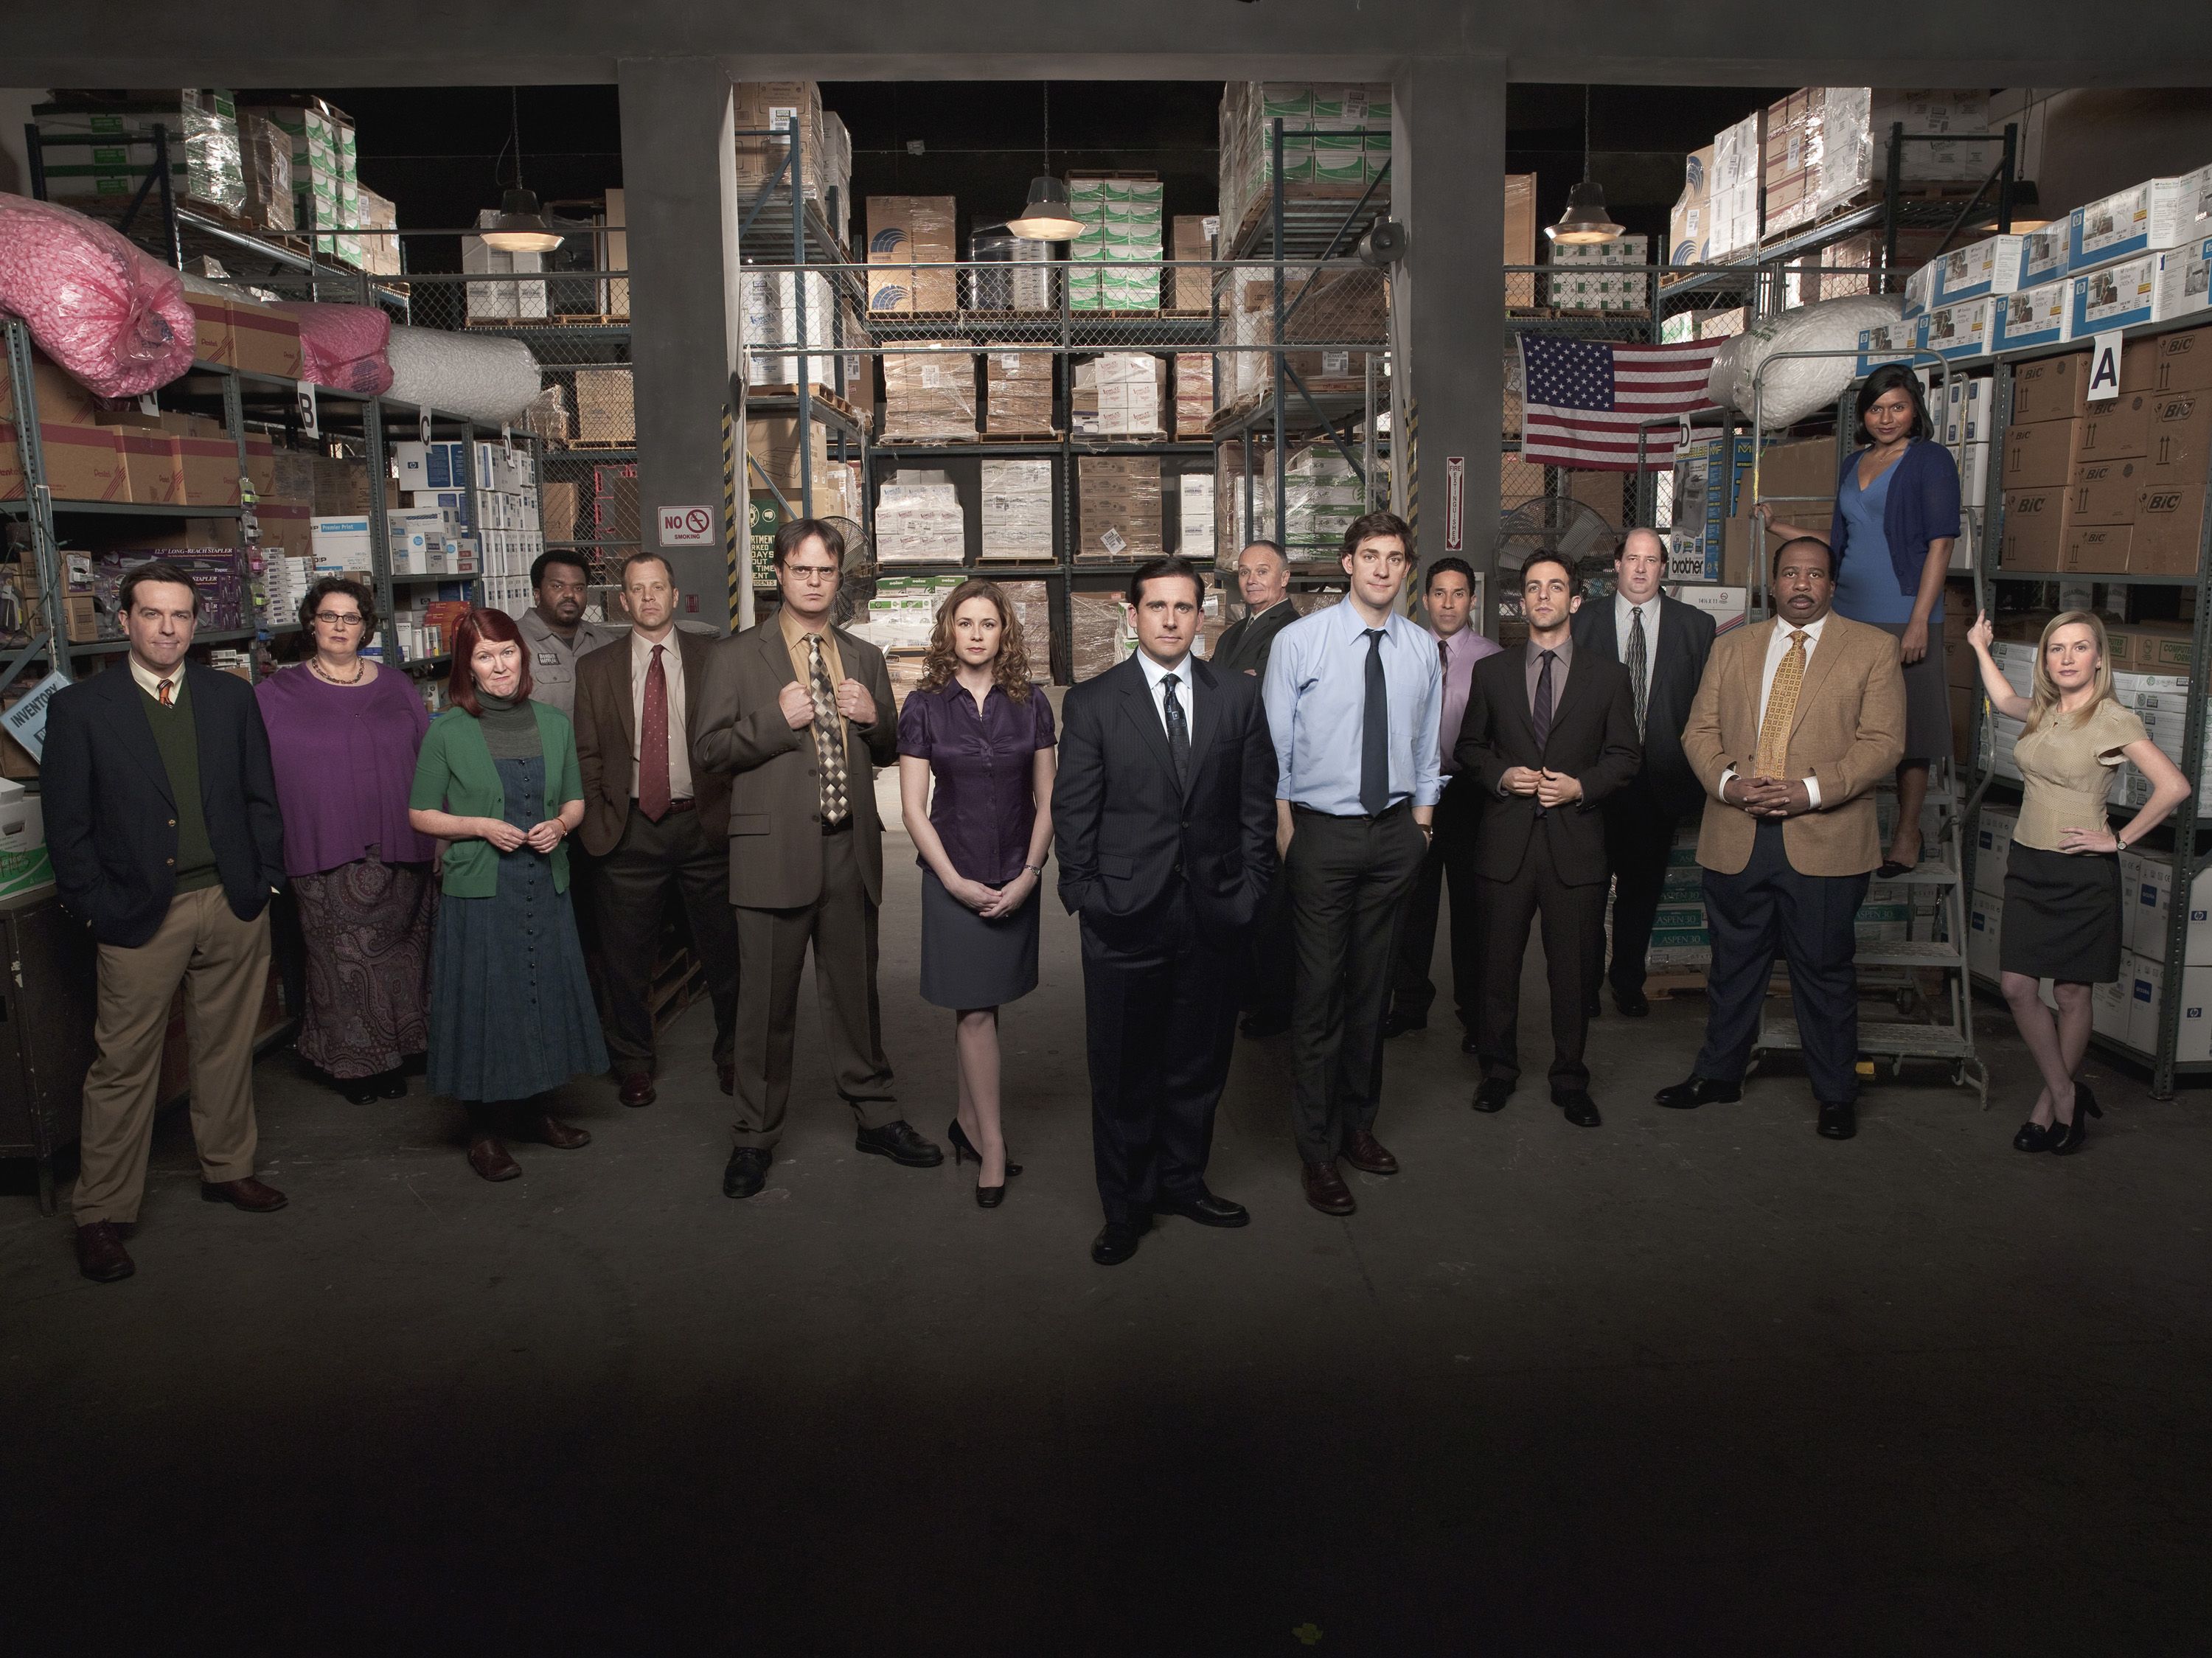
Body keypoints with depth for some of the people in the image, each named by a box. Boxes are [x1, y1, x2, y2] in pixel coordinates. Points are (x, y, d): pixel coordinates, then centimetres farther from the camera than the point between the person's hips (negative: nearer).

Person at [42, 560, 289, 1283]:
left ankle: (227, 1168, 31)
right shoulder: (80, 707, -3)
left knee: (228, 1047, 14)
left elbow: (261, 796, 10)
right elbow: (66, 824, -2)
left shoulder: (231, 697, 6)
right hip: (141, 916, -3)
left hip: (234, 906, 3)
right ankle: (102, 1214, 13)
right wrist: (97, 909, -7)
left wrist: (263, 880, 3)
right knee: (123, 1065, 2)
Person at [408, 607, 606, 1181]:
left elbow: (575, 800, 14)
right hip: (479, 890, -4)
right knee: (483, 1002, 2)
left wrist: (560, 824, -7)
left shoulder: (553, 723, 6)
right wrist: (481, 826, -15)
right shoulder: (447, 732, -4)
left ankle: (535, 1108, 29)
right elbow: (421, 815, 0)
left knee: (545, 996, 11)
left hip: (545, 886, 4)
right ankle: (484, 1130, 16)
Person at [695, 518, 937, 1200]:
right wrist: (775, 721, -16)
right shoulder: (736, 658, 2)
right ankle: (756, 1137, 19)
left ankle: (876, 1117, 29)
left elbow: (890, 752, 19)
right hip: (774, 851, -3)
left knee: (856, 989, 13)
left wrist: (874, 719, -3)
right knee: (766, 1001, 4)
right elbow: (706, 750, -3)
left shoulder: (865, 658, 14)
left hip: (850, 849, 3)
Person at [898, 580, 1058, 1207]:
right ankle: (992, 1146, 6)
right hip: (953, 878, -2)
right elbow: (913, 808, -3)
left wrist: (1029, 875, -7)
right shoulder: (924, 705, -3)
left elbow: (1046, 800, 4)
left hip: (1016, 879, 2)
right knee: (975, 1011, -1)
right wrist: (956, 881, -9)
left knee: (977, 1008, 9)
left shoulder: (1030, 703, 2)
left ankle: (969, 1121, 24)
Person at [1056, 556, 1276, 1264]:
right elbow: (1072, 810, -1)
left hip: (1214, 912, 2)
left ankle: (1183, 1180, 35)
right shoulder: (1092, 701, -1)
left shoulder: (1239, 695, 6)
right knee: (1123, 1071, 7)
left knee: (1200, 1061, 14)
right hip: (1124, 914, -2)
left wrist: (1249, 887, 2)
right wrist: (1084, 896, -6)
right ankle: (1126, 1206, 24)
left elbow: (1257, 801, 7)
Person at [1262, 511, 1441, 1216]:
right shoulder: (1300, 641, -5)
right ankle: (1318, 1151, 11)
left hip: (1395, 833, 4)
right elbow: (1275, 744, -3)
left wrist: (1422, 814, 9)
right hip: (1322, 832, -4)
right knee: (1320, 990, -1)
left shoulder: (1422, 649, 6)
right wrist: (1283, 826, -6)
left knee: (1371, 986, 13)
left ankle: (1358, 1125, 29)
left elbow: (1428, 741, 14)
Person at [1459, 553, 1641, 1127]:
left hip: (1576, 842, -1)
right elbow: (1470, 746, 12)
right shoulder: (1492, 672, 8)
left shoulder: (1607, 675, 5)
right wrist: (1501, 775, -7)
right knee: (1499, 963, 8)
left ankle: (1570, 1079, 21)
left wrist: (1581, 786, -11)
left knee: (1574, 968, 6)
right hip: (1505, 841, 1)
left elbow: (1625, 756, 6)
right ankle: (1499, 1069, 25)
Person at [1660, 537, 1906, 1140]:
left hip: (1824, 841, -3)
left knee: (1826, 972, 5)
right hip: (1736, 838, 3)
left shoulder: (1873, 649, 3)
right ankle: (1719, 1073, 29)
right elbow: (1699, 730, 8)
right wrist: (1728, 782, -11)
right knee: (1733, 963, 14)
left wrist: (1811, 790, -17)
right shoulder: (1731, 647, 13)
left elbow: (1883, 742, -5)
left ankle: (1836, 1095, 20)